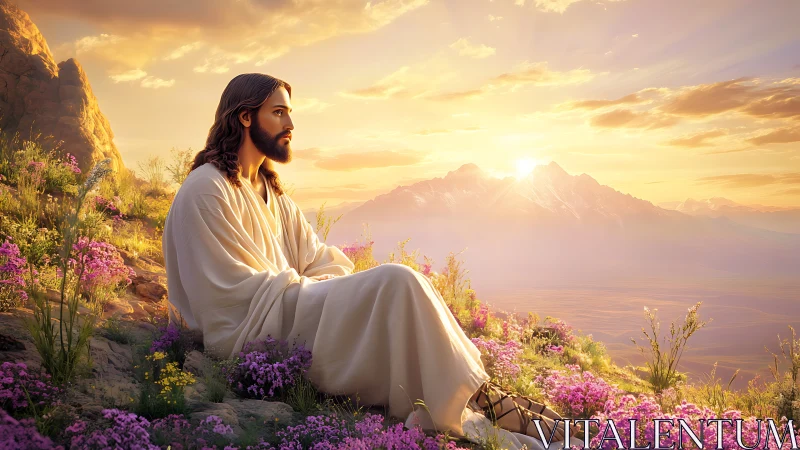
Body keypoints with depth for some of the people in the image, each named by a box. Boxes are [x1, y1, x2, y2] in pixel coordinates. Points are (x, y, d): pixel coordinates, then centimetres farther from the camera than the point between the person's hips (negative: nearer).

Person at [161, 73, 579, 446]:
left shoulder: (270, 191, 20)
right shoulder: (206, 190, -9)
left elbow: (322, 261, 14)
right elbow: (241, 292, -15)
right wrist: (313, 288, -10)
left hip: (286, 309, 9)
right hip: (251, 333, -9)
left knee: (399, 287, -7)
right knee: (396, 282, -22)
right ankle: (479, 399, -17)